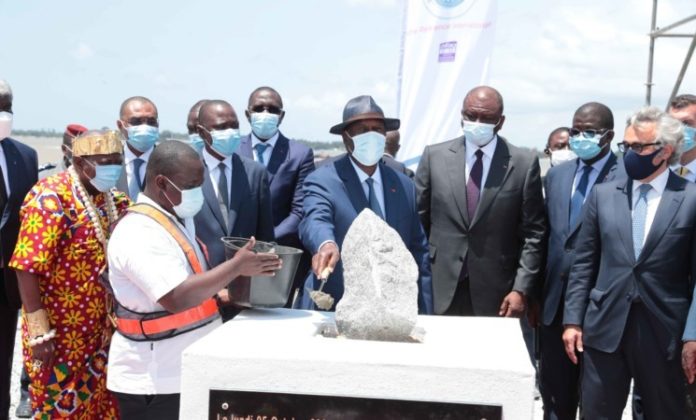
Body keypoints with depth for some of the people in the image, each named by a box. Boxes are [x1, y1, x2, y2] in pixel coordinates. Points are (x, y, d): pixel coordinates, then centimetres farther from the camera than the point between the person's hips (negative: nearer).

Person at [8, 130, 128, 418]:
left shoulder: (109, 198, 3)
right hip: (59, 331, -7)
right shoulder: (51, 198, -19)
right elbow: (28, 267, -22)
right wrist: (39, 333, -23)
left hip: (100, 327, 7)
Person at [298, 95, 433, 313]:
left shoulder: (405, 186, 8)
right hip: (333, 309, -4)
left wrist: (424, 315, 4)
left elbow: (419, 253, 9)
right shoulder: (322, 180, -6)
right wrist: (326, 244, -47)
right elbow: (315, 220, -25)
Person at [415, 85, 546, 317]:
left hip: (496, 295, -1)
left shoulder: (524, 164, 0)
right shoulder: (434, 156, 4)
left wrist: (522, 290, -6)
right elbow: (418, 222, 7)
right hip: (440, 291, 1)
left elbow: (533, 233, 1)